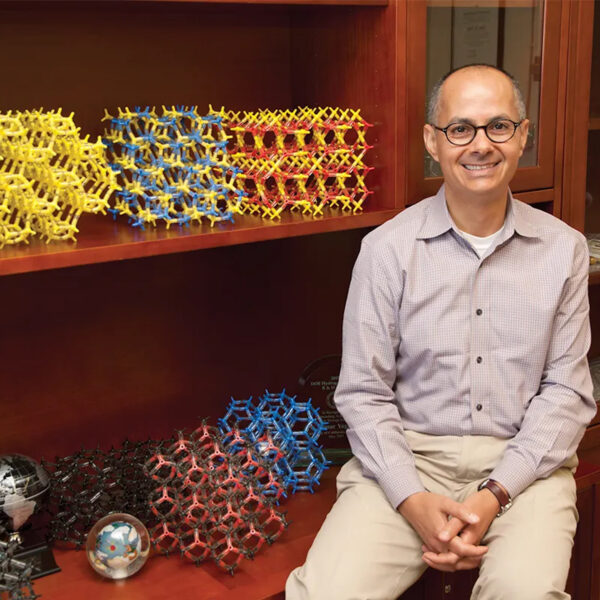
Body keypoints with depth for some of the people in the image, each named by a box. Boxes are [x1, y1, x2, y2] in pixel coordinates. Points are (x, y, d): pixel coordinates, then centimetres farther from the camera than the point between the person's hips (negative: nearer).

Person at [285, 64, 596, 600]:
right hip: (408, 456, 0)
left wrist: (494, 495, -11)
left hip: (522, 460, 1)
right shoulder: (388, 248, -1)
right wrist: (414, 501, -14)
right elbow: (363, 392, -1)